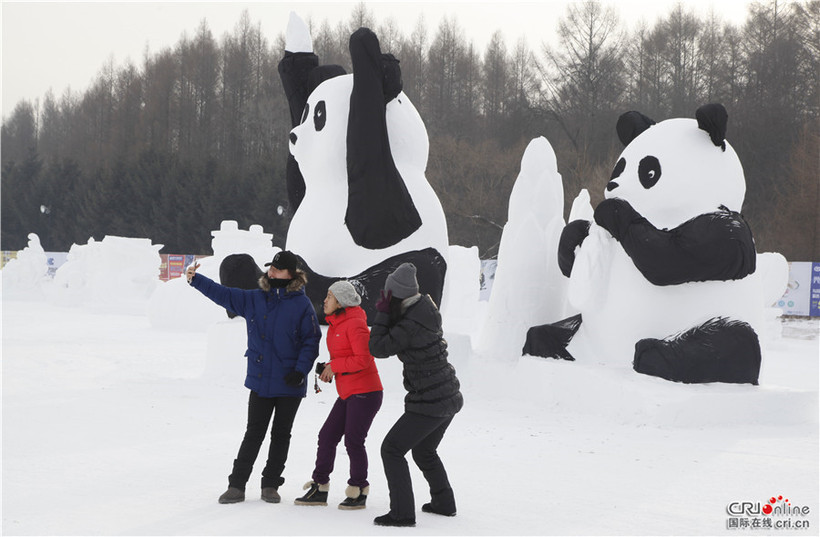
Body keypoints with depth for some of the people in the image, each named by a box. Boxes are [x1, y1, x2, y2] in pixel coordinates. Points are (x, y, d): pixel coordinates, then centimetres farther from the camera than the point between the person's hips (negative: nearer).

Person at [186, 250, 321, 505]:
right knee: (254, 433, 3)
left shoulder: (302, 304, -5)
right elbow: (223, 294, 9)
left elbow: (311, 340, -4)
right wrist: (196, 280, -1)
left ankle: (271, 484, 18)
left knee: (281, 435, 8)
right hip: (260, 381, 2)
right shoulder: (254, 299, 5)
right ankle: (237, 485, 7)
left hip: (289, 385, -2)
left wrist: (301, 370, -13)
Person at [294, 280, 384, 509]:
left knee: (353, 441, -5)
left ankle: (359, 492, 10)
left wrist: (334, 366, -13)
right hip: (347, 393, 9)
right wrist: (327, 368, 7)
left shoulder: (355, 324, -15)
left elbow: (363, 359, -20)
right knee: (327, 436, 6)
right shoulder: (335, 325, 14)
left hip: (365, 392, -9)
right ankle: (319, 488, 14)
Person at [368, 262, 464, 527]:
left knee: (392, 449, -3)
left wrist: (382, 313, -9)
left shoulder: (409, 326, -23)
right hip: (450, 398, 9)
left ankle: (402, 513, -6)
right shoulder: (426, 311, 4)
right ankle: (444, 503, 37)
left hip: (429, 403, -9)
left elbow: (377, 349, -14)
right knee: (424, 450, 27)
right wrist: (387, 315, 4)